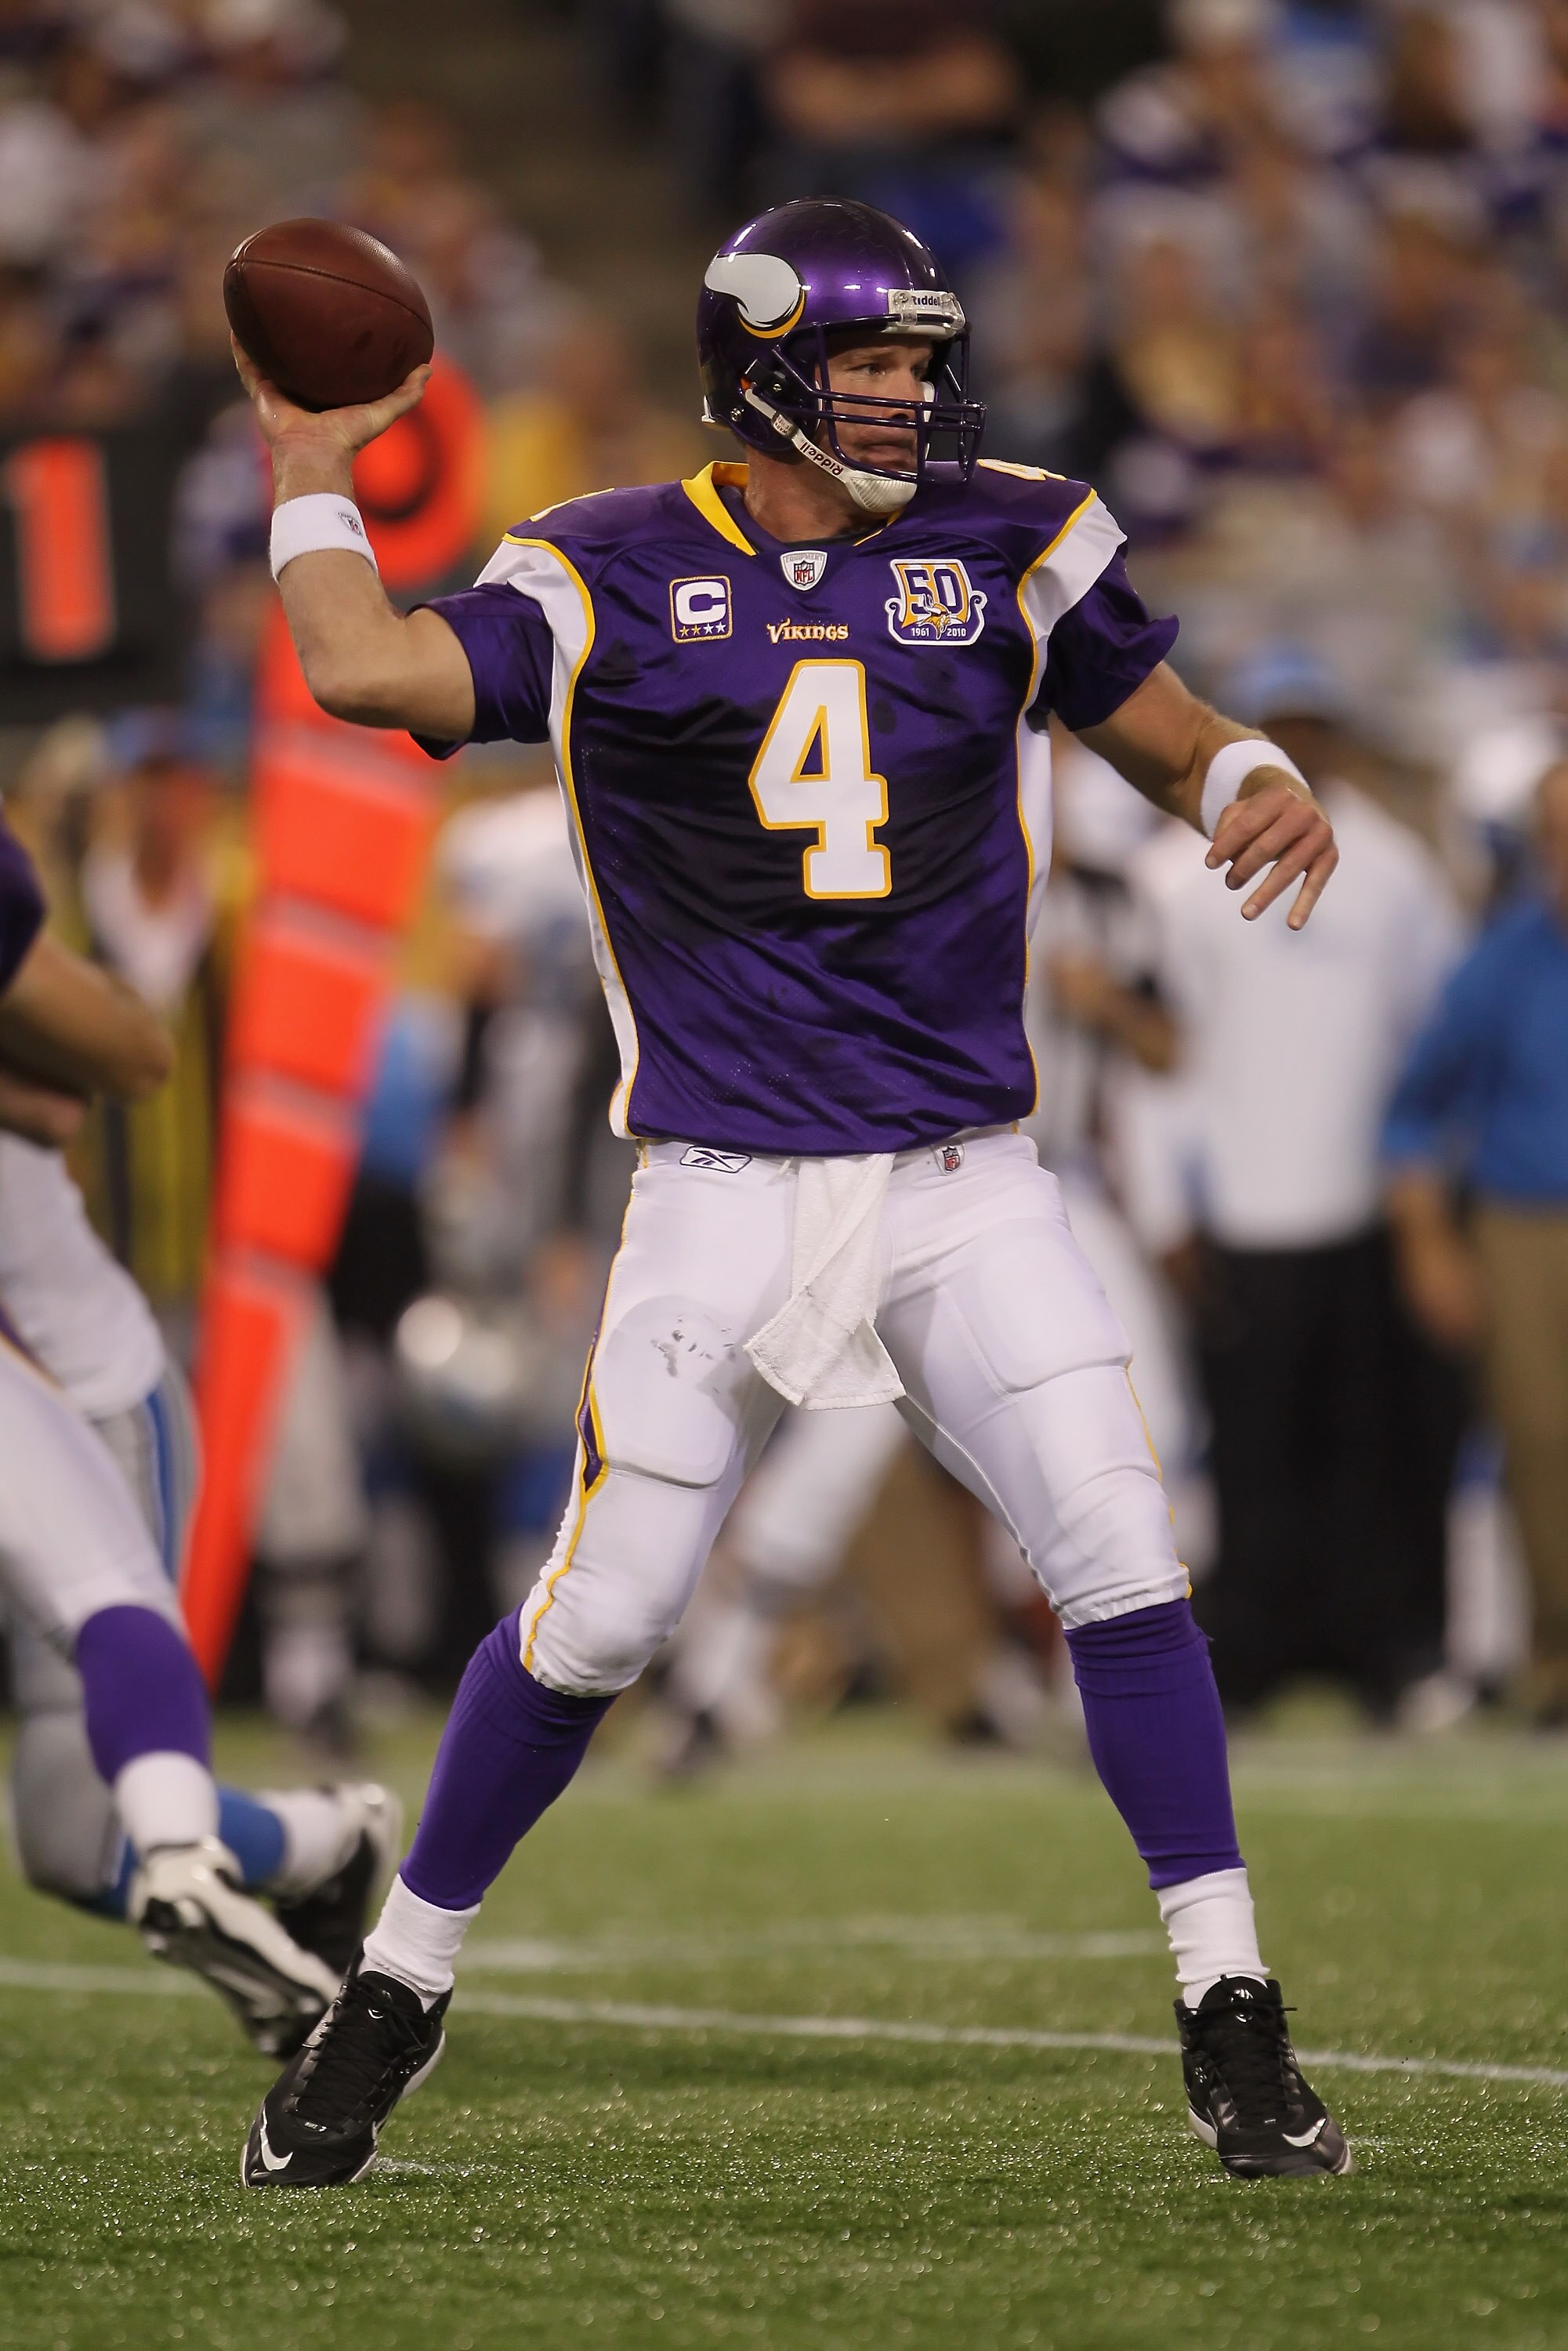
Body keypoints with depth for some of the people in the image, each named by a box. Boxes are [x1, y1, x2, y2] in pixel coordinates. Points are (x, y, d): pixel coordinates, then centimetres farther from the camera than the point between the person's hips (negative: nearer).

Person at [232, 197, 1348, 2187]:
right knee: (597, 1616, -1)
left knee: (1119, 1559, -10)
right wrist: (311, 473, -1)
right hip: (724, 1186, -2)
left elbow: (1170, 738, 14)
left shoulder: (1007, 546, 6)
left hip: (964, 1182, 2)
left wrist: (1263, 790, -8)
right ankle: (396, 1989, 19)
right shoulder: (614, 578, 0)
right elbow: (369, 671, -15)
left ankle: (1232, 2025, -2)